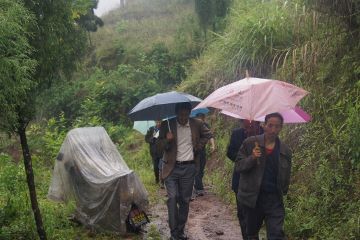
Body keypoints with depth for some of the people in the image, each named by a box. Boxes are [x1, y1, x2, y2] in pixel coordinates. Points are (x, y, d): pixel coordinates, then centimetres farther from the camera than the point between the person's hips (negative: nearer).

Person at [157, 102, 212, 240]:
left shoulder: (197, 124, 1)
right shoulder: (167, 125, -4)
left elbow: (207, 134, 19)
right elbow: (160, 146, -1)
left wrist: (199, 146, 4)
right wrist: (167, 140, -22)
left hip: (189, 168, 2)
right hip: (172, 167, -2)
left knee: (185, 200, 7)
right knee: (172, 197, -12)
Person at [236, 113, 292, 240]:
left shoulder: (285, 151, 4)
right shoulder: (250, 143, -3)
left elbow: (286, 176, 14)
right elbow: (239, 166, -6)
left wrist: (283, 192, 6)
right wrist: (252, 158, -22)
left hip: (274, 199, 0)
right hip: (252, 197, 0)